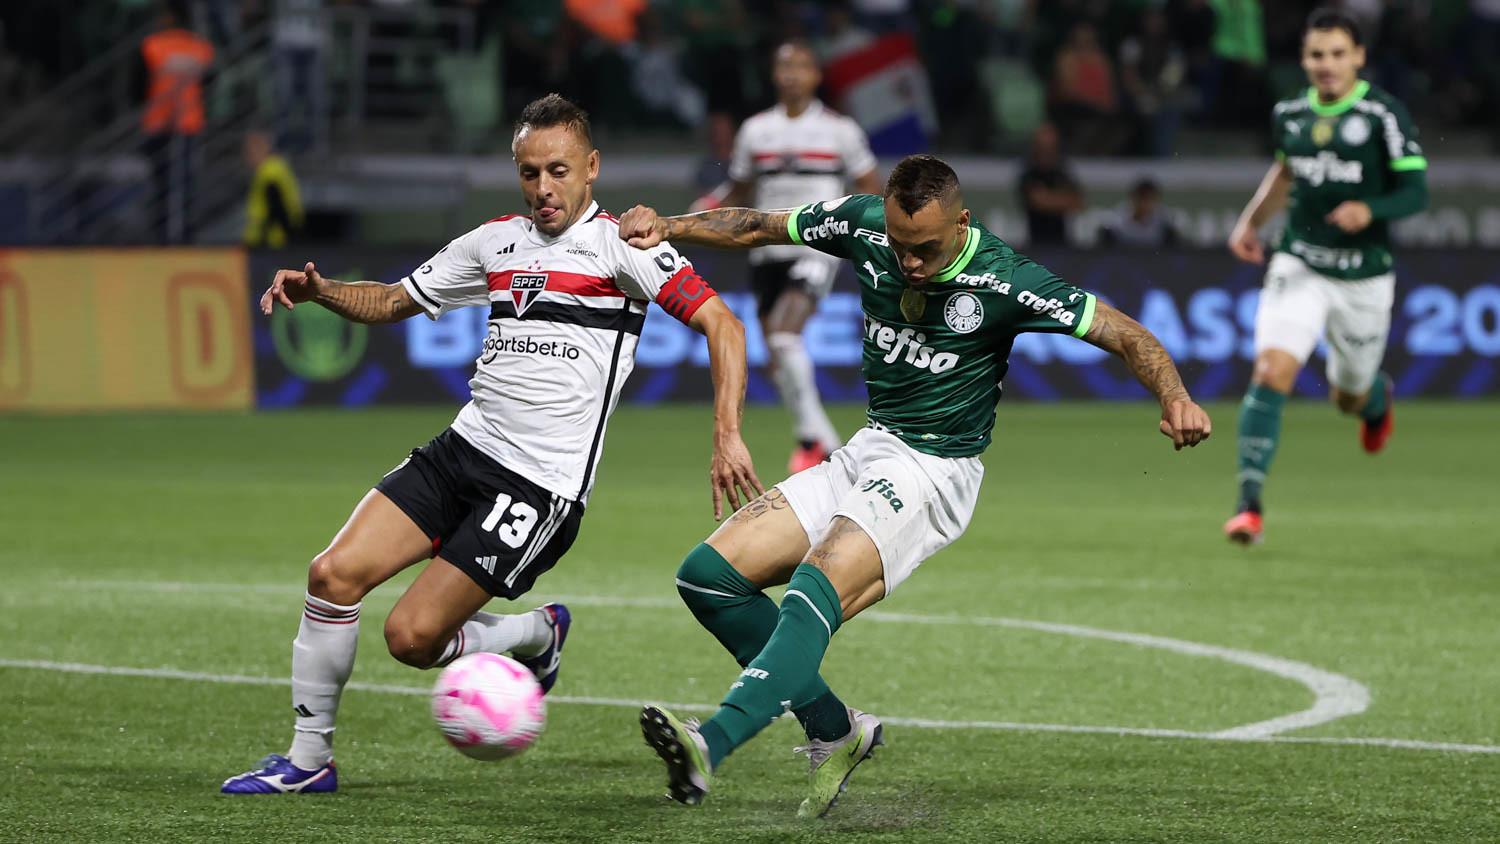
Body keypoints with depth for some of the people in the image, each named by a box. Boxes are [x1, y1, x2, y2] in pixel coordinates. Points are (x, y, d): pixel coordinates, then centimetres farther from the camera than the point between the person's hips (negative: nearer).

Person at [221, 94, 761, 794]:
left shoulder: (617, 244, -5)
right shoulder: (495, 241, 13)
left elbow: (722, 324, -11)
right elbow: (391, 302, 23)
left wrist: (727, 436, -22)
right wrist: (319, 289, 3)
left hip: (541, 484, -6)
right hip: (463, 448, 6)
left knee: (411, 637, -12)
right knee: (334, 573, -9)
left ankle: (539, 634, 17)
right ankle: (308, 759, 6)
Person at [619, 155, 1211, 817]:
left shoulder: (1004, 281, -17)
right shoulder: (863, 225, -4)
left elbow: (1127, 335, -12)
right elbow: (754, 228, 10)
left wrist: (1175, 398, -30)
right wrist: (668, 228, -6)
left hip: (935, 471, -7)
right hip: (867, 453, 7)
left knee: (816, 592, -31)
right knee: (709, 575, -2)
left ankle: (710, 745, -49)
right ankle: (834, 731, 7)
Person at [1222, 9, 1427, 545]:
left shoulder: (1383, 115, -11)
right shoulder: (1289, 115, 3)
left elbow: (1416, 192, -12)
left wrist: (1370, 210, -30)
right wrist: (1251, 221, 17)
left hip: (1363, 276, -2)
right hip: (1298, 265, 2)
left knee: (1350, 398, 14)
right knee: (1272, 372, -19)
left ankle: (1377, 397, 55)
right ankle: (1249, 504, -19)